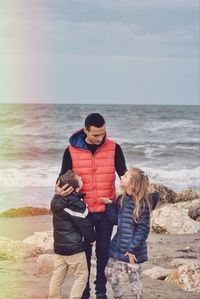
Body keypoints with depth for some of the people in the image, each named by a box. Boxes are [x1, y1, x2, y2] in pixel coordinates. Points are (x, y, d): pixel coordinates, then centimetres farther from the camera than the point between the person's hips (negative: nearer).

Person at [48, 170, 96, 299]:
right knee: (82, 275, 6)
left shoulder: (57, 200, 1)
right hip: (75, 247, -7)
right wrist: (93, 237, 4)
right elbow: (85, 226, -13)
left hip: (59, 245, 7)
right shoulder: (76, 205, -20)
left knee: (58, 275, 13)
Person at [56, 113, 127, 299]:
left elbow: (124, 175, 0)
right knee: (84, 252, 9)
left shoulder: (113, 148, -8)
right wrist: (59, 189, -22)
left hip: (106, 210, 0)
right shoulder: (72, 151, -9)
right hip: (82, 211, 0)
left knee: (103, 251, 10)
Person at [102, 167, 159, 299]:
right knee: (110, 273, 17)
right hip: (118, 246, 8)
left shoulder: (142, 204, -18)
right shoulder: (122, 199, 5)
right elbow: (115, 220, 10)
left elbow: (143, 230, -18)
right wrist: (109, 204, -2)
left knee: (134, 279, 5)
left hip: (133, 251, -8)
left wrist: (132, 249, -19)